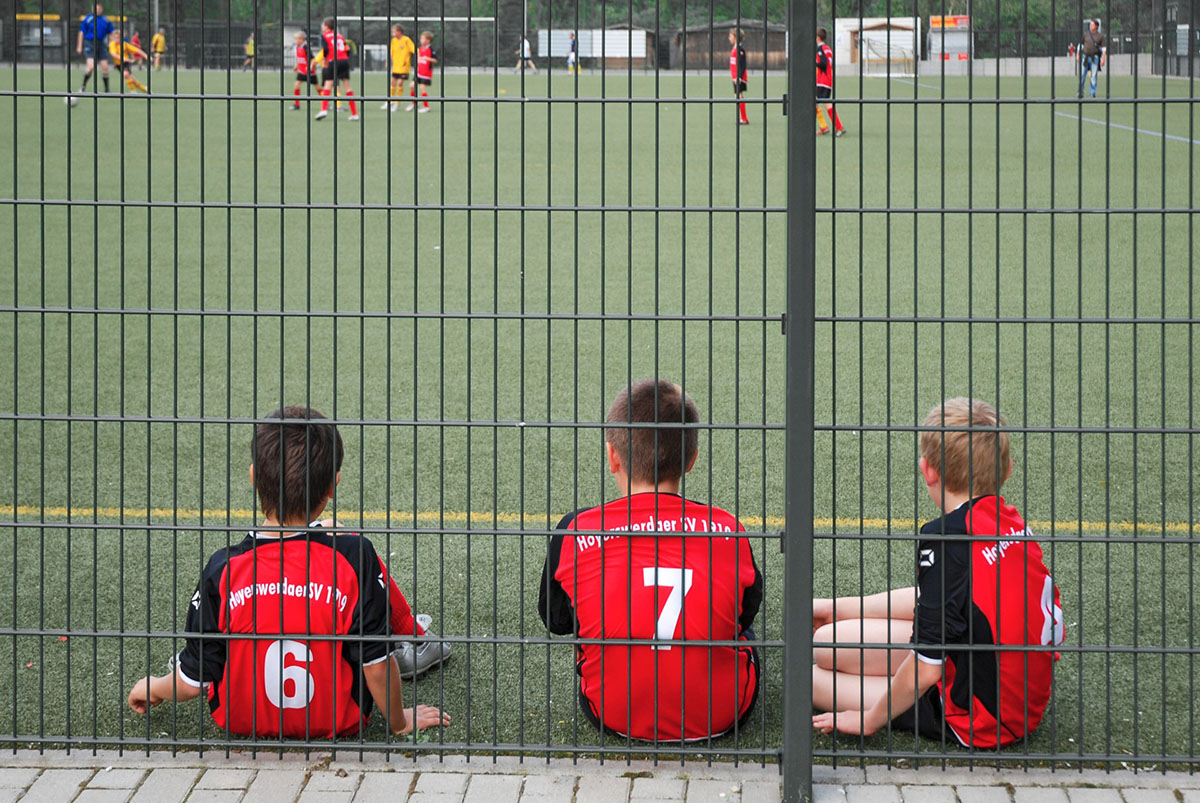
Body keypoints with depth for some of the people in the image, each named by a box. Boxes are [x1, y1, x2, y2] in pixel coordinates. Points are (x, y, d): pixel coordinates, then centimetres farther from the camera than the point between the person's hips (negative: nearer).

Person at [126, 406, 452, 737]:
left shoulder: (224, 570, -23)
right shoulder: (355, 558, -26)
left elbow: (192, 683, -13)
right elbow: (377, 666, -17)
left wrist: (152, 688, 10)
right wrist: (399, 721, 3)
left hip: (238, 720, 1)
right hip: (337, 723, -1)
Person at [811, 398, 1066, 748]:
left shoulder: (945, 538, -25)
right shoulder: (1012, 521, 1)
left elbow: (926, 669, -23)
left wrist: (870, 719, -6)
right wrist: (840, 607, 24)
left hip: (975, 723, -8)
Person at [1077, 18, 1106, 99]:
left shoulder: (1100, 36, 5)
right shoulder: (1085, 34, 11)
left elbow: (1104, 48, 3)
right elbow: (1080, 45, 14)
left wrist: (1103, 59, -7)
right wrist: (1078, 55, 5)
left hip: (1094, 58, -2)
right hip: (1085, 57, 2)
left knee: (1094, 76, -2)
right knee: (1082, 75, -2)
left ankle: (1093, 92, 6)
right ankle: (1080, 92, 4)